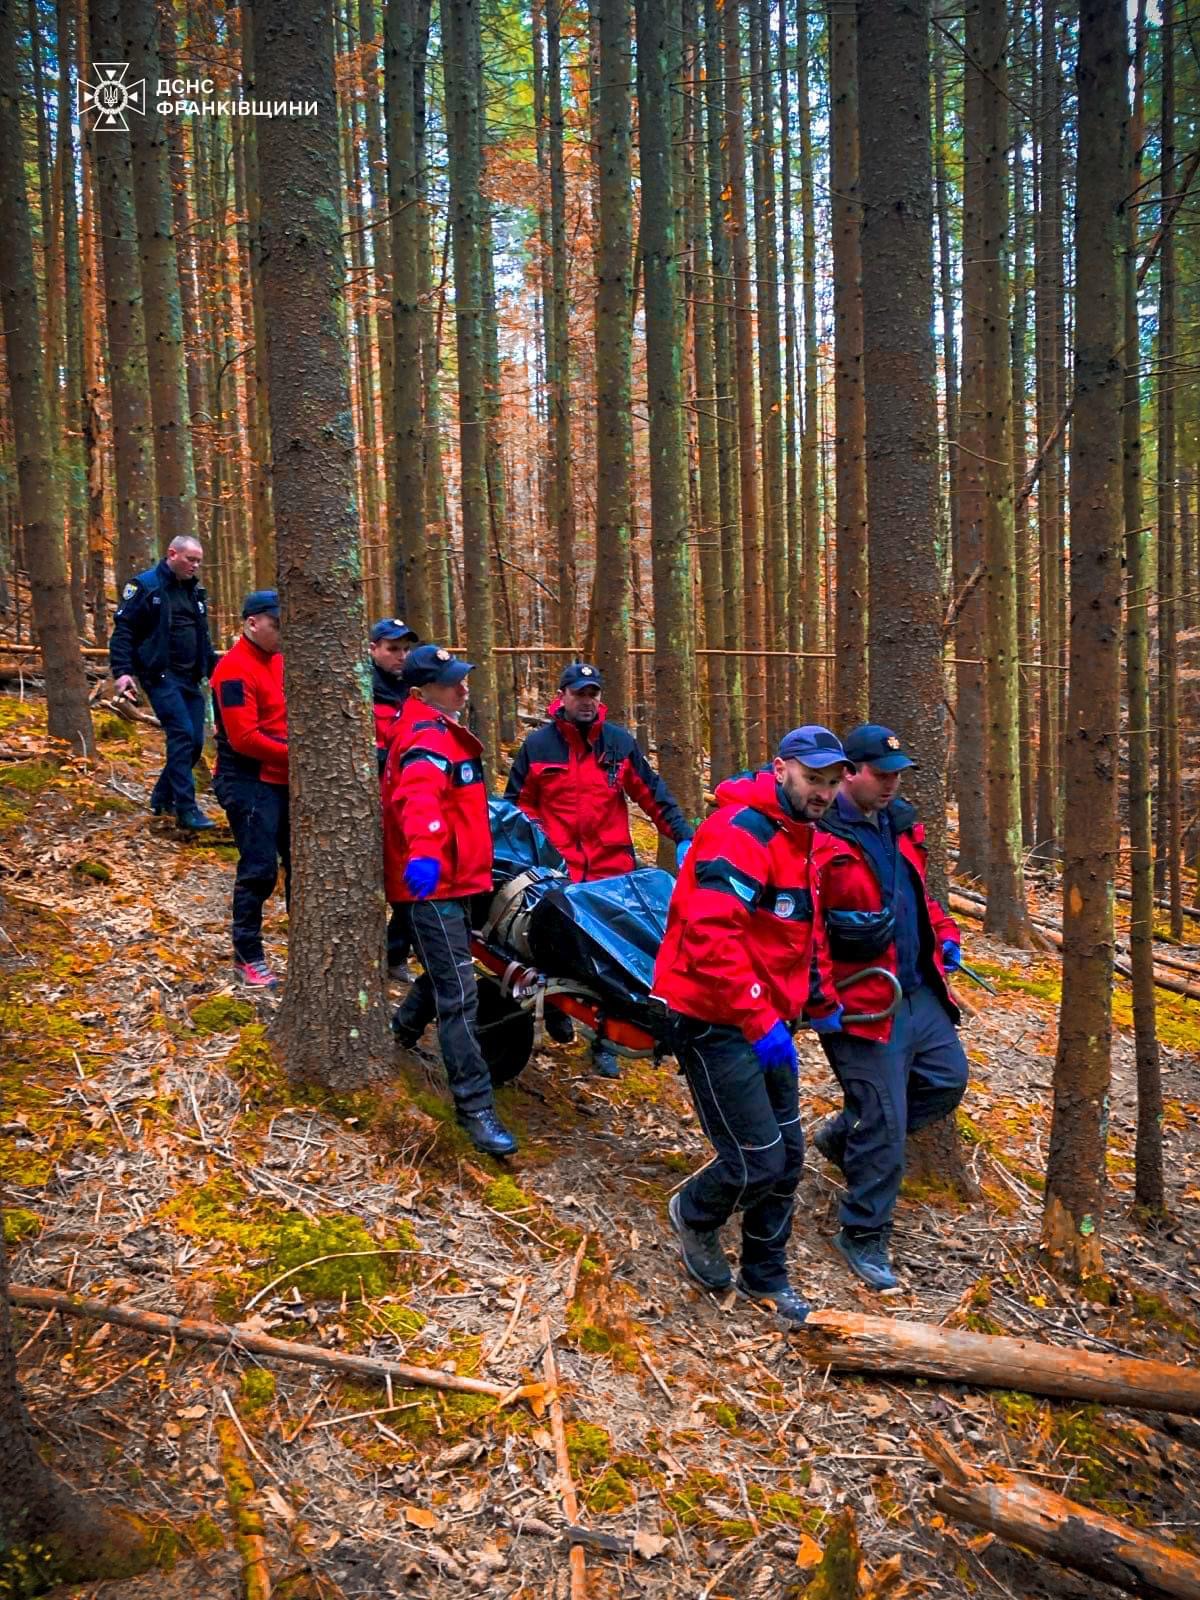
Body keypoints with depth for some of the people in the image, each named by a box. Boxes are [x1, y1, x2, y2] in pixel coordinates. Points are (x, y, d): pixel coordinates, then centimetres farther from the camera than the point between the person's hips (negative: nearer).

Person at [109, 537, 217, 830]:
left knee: (195, 741, 4)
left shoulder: (194, 591, 16)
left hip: (190, 678, 7)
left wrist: (214, 671, 22)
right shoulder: (145, 586, -5)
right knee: (182, 734, -17)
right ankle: (186, 810, -14)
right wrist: (122, 671, -18)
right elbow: (122, 630, -8)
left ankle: (163, 796, 23)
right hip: (161, 676, -7)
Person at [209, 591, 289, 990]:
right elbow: (244, 738, -20)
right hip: (250, 782, -8)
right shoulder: (235, 669, -15)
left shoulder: (277, 661, 11)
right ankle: (248, 957, 10)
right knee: (259, 869, -4)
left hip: (284, 780, 8)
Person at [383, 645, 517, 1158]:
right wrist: (423, 851, -56)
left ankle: (399, 1036, 47)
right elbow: (418, 796, -39)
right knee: (458, 994, -10)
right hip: (433, 883, -11)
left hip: (451, 879, 11)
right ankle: (475, 1107, -7)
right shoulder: (428, 738, -18)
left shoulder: (440, 730, 16)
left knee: (443, 975, 26)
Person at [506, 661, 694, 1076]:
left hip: (613, 870, 1)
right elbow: (517, 806, 10)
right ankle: (557, 1007, 38)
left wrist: (682, 835, 2)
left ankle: (604, 1043, 11)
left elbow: (652, 794, 9)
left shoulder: (619, 742, 6)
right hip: (556, 873, -1)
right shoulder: (537, 745, 3)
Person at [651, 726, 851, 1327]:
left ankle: (765, 1276, 34)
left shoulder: (800, 838, 14)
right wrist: (759, 1022, -30)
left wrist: (823, 1000, 22)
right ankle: (694, 1213, 26)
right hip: (716, 1023, -10)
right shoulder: (741, 831, -20)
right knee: (757, 1163, -5)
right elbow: (709, 935, -30)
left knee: (787, 1156, 15)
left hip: (767, 1022, 10)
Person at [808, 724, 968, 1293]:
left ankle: (843, 1134, 34)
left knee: (947, 1079, 17)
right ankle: (863, 1235, 17)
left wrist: (944, 934, 12)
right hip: (863, 1002, -9)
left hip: (917, 991, 9)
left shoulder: (898, 822, 10)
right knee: (884, 1122, -3)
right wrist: (846, 931, -32)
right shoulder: (819, 839, -18)